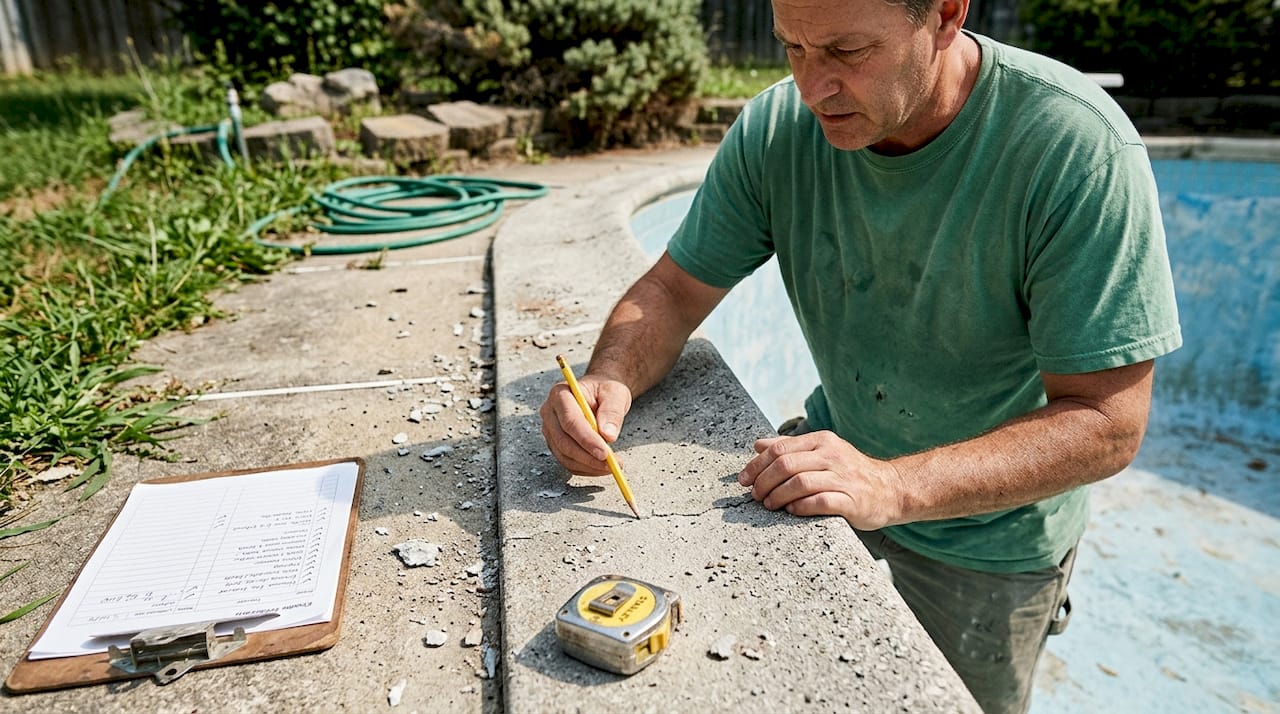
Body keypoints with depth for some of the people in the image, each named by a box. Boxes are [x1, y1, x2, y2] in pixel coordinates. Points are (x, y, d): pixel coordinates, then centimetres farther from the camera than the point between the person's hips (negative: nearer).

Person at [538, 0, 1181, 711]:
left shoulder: (1077, 147, -27)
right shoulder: (777, 128, -15)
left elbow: (1107, 423, -26)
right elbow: (674, 289, -7)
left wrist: (894, 486, -39)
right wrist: (609, 378, -28)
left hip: (986, 539, -2)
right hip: (836, 465, 3)